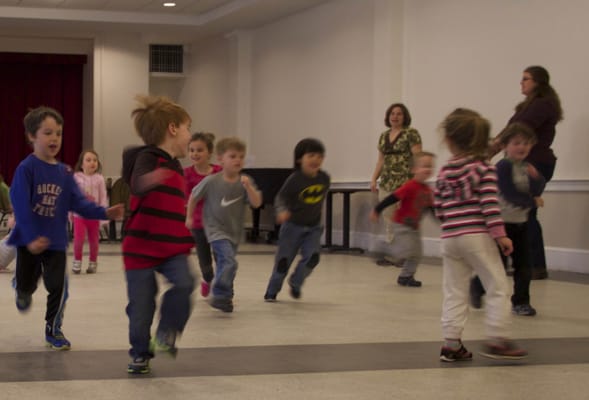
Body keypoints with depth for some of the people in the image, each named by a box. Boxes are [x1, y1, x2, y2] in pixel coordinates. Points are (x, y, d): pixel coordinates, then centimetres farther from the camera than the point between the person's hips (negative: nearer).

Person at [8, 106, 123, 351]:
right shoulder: (26, 168, -14)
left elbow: (78, 202, -2)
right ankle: (23, 291, 52)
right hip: (29, 240, -3)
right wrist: (31, 238, -29)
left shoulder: (65, 172, 2)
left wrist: (104, 213, -17)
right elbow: (21, 206, -21)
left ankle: (53, 330, 18)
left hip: (56, 241, 3)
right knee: (26, 283, 13)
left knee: (58, 286, -1)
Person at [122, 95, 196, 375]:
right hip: (141, 247, -6)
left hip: (173, 247, 6)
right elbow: (137, 184, -35)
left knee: (183, 284, -20)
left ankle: (166, 333, 1)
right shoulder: (147, 158, -12)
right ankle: (140, 353, 22)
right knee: (141, 305, 1)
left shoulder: (175, 166, 14)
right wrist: (148, 181, -57)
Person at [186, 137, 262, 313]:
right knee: (229, 262, -23)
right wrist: (189, 217, 6)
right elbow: (194, 196, 1)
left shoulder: (245, 182, -8)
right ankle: (221, 296, -10)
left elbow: (257, 203, -17)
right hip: (216, 229, -4)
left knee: (224, 264, 20)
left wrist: (248, 187, -31)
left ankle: (222, 296, 39)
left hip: (235, 231, 4)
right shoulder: (211, 181, -15)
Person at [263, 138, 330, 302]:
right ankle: (272, 291, 24)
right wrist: (282, 211, -36)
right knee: (283, 260, 4)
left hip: (314, 227, 3)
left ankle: (295, 283, 13)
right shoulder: (294, 179, -19)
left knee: (312, 257, -14)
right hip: (293, 226, -3)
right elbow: (281, 197, -17)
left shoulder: (324, 178, -6)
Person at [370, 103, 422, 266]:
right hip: (386, 183, 7)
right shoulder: (384, 136, 17)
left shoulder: (411, 133, -3)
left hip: (404, 183, -7)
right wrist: (374, 179, 12)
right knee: (388, 220, 6)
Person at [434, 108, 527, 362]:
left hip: (449, 238, 5)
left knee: (454, 293, 8)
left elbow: (438, 207, 10)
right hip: (477, 236, -5)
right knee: (497, 287, 3)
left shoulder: (444, 172, 8)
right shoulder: (484, 168, -4)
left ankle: (451, 343, 7)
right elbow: (489, 203, -13)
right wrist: (500, 233, -13)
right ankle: (496, 339, -2)